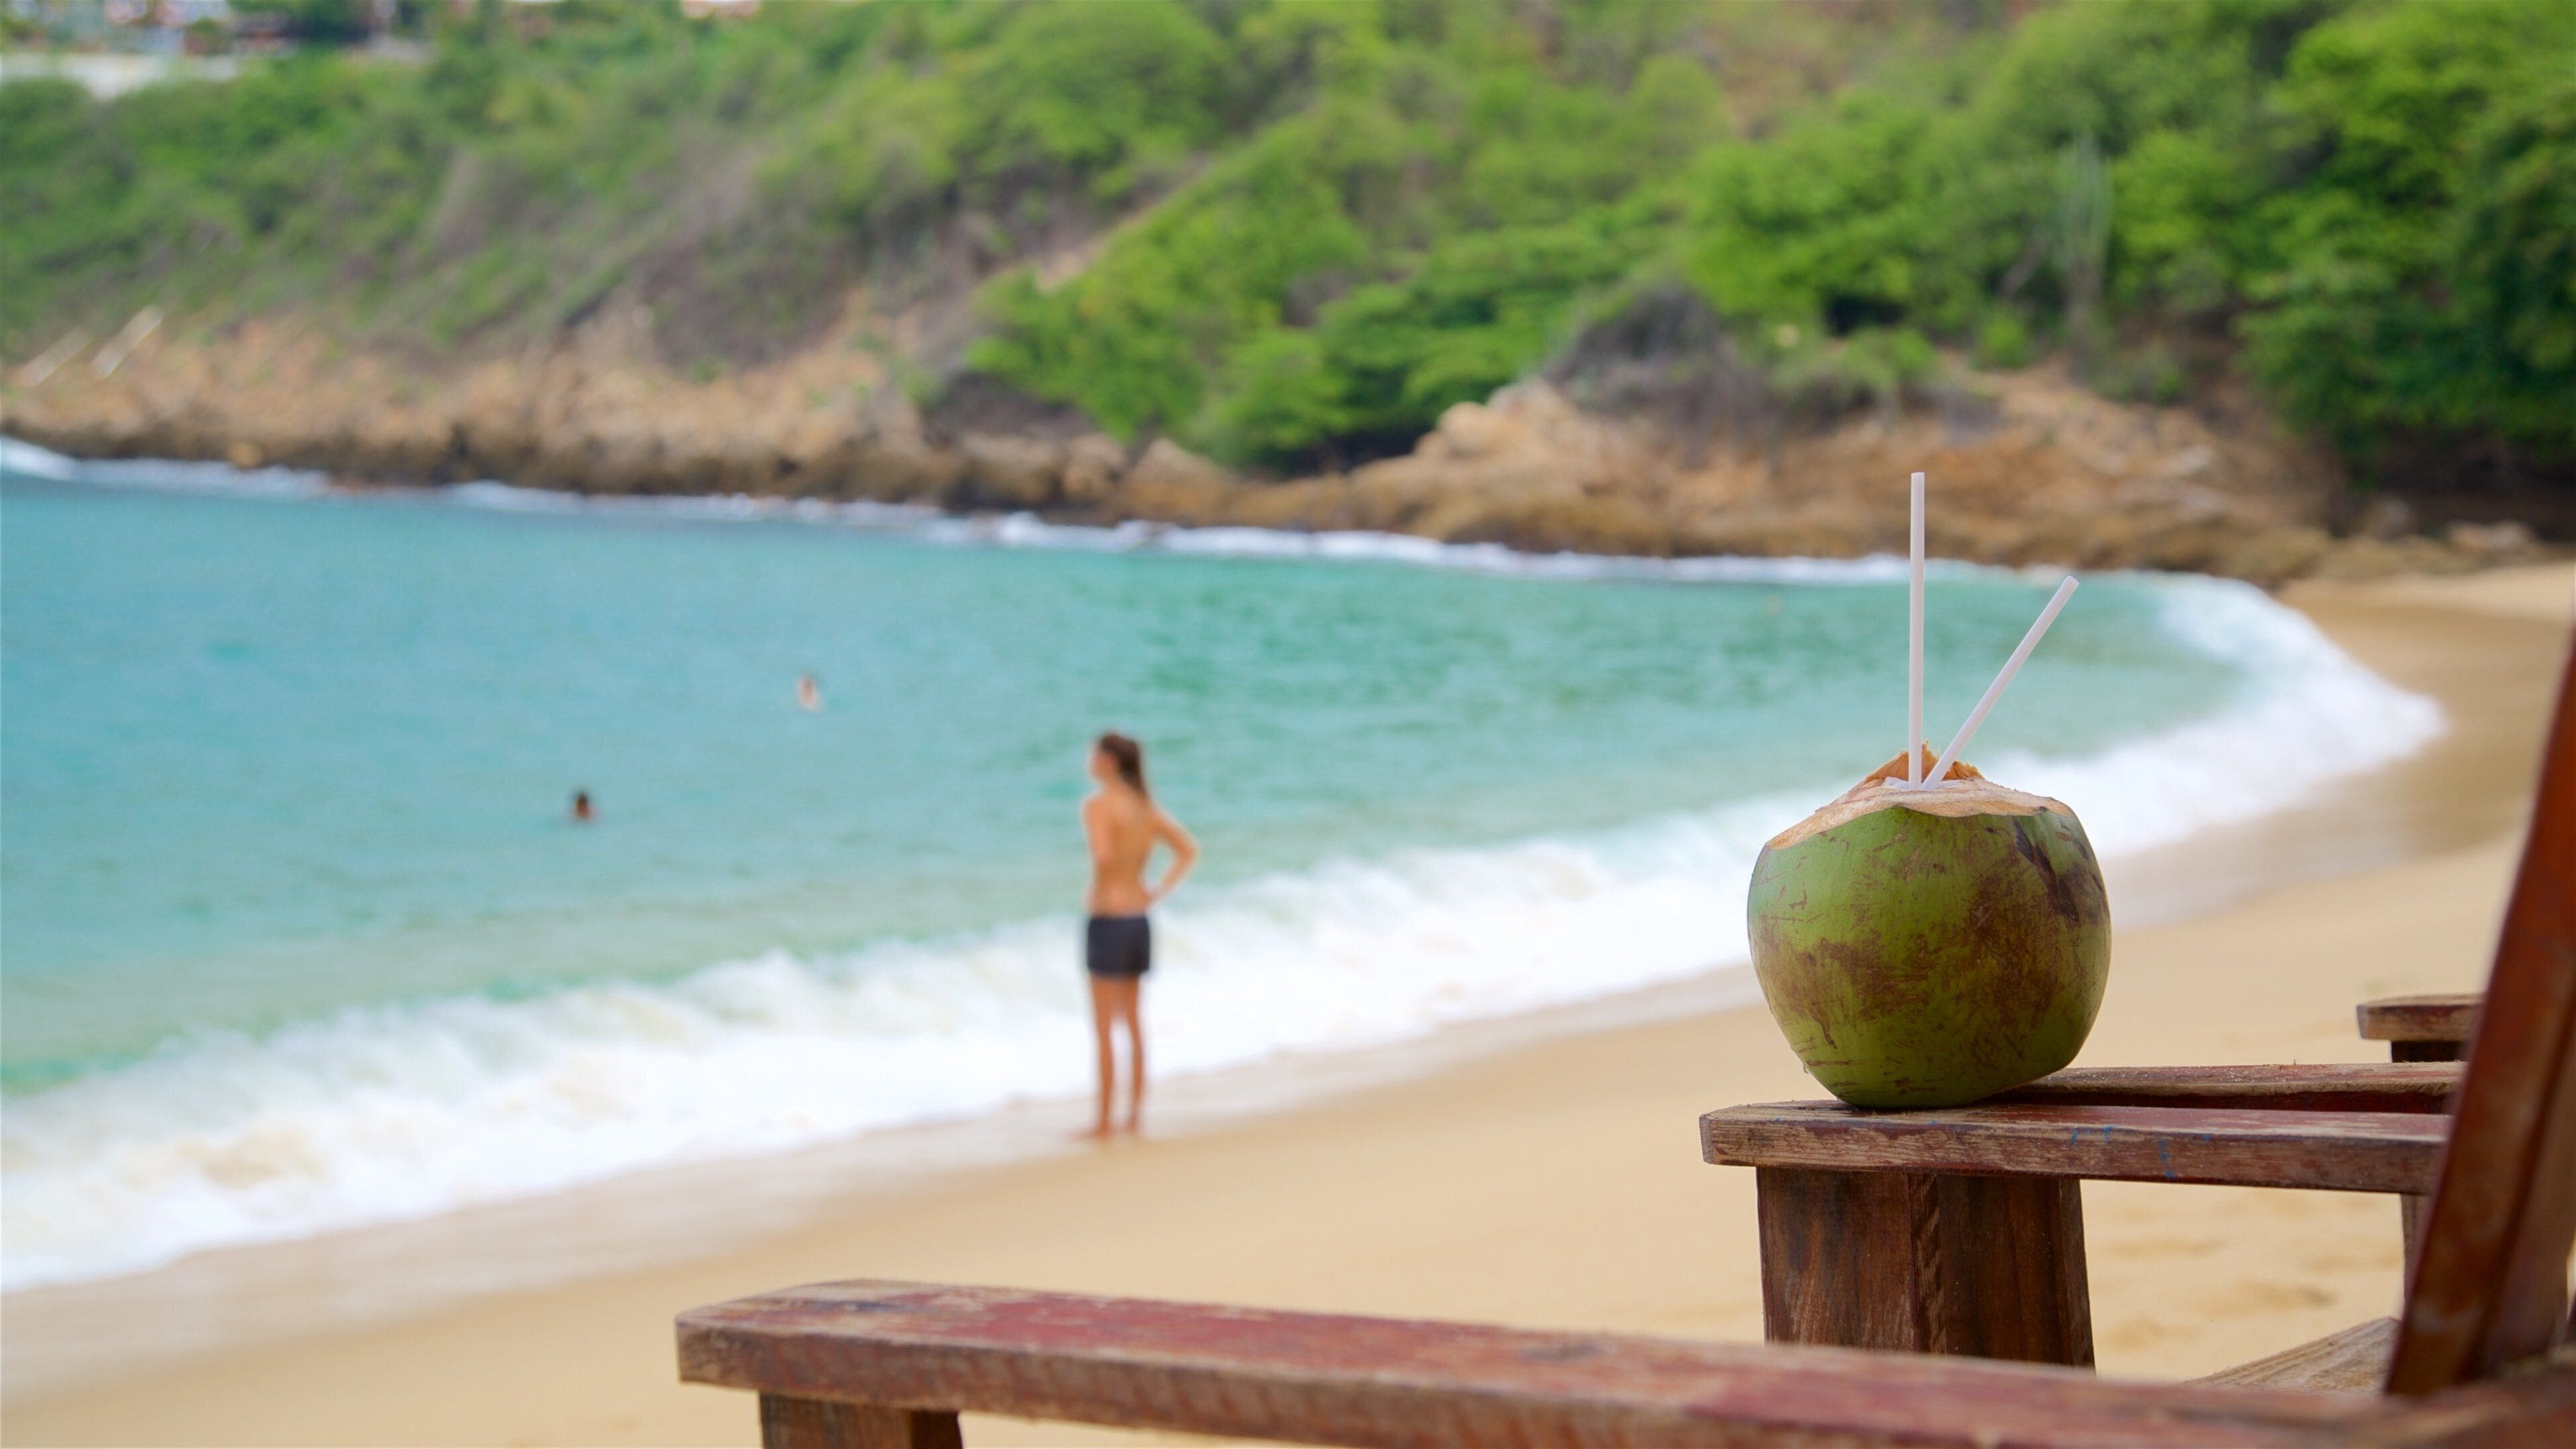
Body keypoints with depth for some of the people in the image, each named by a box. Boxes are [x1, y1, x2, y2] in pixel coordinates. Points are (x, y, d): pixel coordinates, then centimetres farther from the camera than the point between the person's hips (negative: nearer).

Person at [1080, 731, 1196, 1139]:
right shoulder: (1147, 805, 9)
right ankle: (1135, 1114, 20)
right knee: (1132, 1021, 16)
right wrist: (1159, 891, 8)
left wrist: (1097, 888, -13)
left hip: (1107, 919, -7)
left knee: (1104, 1026, -1)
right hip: (1139, 918, 7)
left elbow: (1104, 855, -31)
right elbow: (1189, 851, 11)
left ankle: (1104, 1121, 3)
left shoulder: (1098, 804, -15)